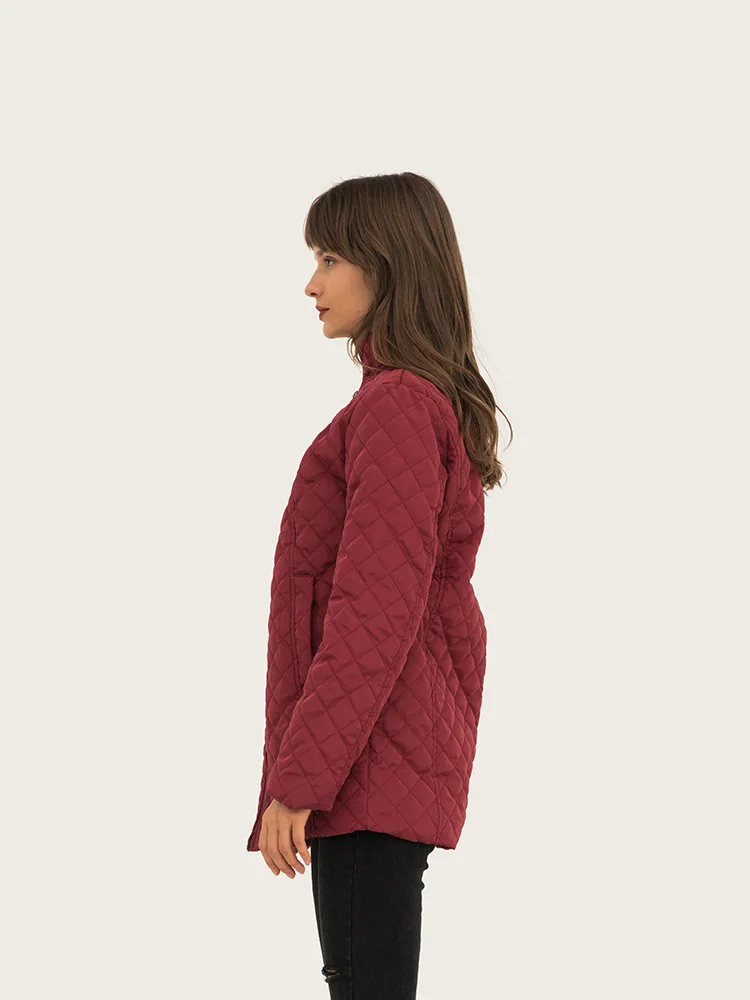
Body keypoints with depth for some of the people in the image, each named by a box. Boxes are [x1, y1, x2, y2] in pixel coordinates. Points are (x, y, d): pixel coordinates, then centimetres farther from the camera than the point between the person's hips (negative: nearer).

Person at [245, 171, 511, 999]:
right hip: (400, 761, 10)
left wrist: (298, 779, -20)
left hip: (371, 766, -10)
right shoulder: (437, 403, 15)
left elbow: (374, 615, -21)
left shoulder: (395, 407, -15)